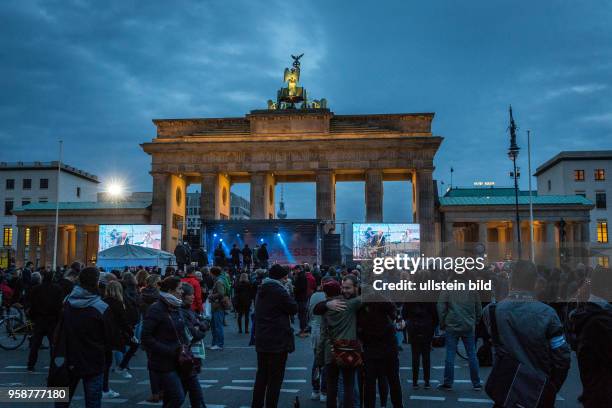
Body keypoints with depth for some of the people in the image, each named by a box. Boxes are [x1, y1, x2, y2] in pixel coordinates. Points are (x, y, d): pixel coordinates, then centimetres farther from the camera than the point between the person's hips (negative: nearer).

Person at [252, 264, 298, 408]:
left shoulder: (262, 290, 11)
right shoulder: (279, 291, -16)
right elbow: (294, 308, -9)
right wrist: (288, 296, 2)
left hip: (261, 340, 8)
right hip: (278, 340, -8)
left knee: (262, 375, 17)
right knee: (275, 378, 1)